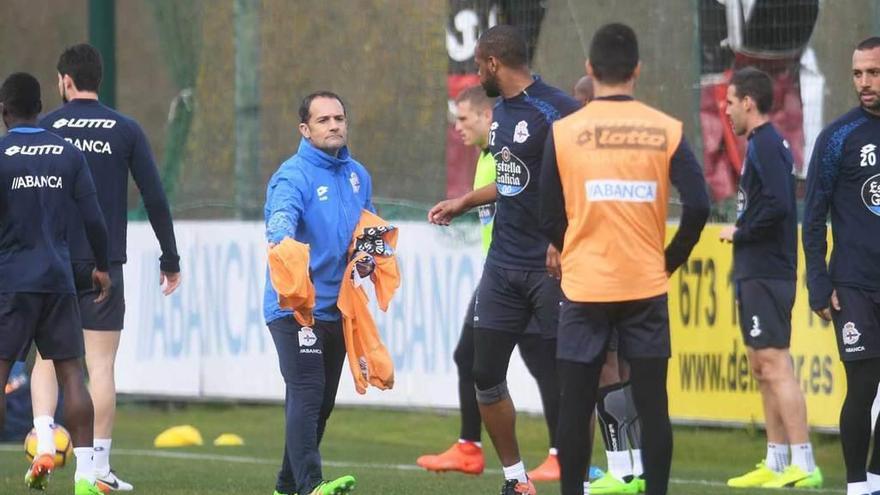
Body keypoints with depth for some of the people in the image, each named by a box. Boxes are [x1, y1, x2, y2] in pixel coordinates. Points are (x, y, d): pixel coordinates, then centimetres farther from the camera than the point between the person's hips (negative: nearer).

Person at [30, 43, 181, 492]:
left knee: (48, 356, 11)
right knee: (101, 365, 3)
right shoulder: (126, 131, 2)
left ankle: (43, 440, -10)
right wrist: (170, 259, 8)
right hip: (104, 265, 0)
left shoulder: (43, 129, 1)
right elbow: (154, 198, 0)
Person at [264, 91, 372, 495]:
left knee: (321, 401, 14)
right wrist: (281, 241, -55)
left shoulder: (358, 175, 12)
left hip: (338, 306, 8)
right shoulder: (294, 175, -12)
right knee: (307, 394, -18)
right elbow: (282, 215, -33)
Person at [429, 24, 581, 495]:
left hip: (550, 266, -9)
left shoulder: (556, 110, -14)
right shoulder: (501, 111, 12)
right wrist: (464, 202, 33)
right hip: (503, 263, 9)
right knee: (486, 375, 9)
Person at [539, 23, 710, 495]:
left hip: (583, 289, 0)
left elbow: (549, 218, 0)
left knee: (575, 406, 6)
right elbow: (697, 206, -7)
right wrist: (670, 261, 8)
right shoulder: (666, 131, -2)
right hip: (646, 288, 0)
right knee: (652, 404, 4)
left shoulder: (563, 132, -3)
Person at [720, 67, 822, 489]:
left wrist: (739, 233, -12)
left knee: (775, 365, -13)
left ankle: (804, 465, -16)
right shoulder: (764, 144, 17)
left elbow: (777, 205, -24)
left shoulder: (765, 145, -13)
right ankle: (776, 464, 17)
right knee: (762, 368, 13)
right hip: (756, 274, 11)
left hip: (766, 275, -11)